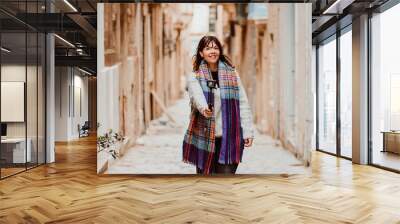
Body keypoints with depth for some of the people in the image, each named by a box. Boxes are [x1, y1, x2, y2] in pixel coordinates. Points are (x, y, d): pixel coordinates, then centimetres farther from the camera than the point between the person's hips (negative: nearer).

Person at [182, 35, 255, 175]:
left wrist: (248, 131, 0)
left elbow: (243, 103, 5)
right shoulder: (194, 77, 1)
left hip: (229, 138, 1)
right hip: (204, 138, 0)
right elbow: (196, 95, -22)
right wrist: (203, 107, -44)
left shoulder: (232, 74, 6)